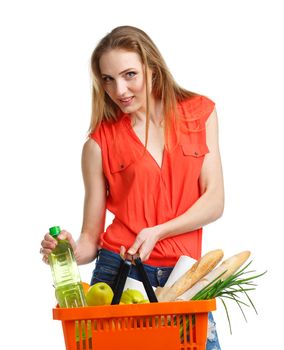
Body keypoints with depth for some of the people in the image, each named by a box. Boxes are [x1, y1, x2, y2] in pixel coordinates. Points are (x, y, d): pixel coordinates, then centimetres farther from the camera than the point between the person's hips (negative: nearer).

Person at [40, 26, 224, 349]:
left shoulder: (199, 113, 4)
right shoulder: (99, 142, 0)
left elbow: (214, 201, -1)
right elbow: (91, 237, 1)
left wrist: (157, 232, -14)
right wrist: (71, 252, -21)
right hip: (119, 270, -1)